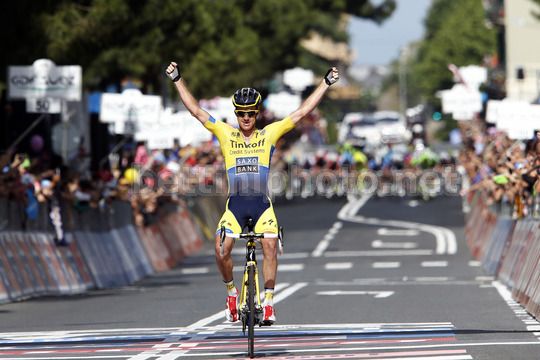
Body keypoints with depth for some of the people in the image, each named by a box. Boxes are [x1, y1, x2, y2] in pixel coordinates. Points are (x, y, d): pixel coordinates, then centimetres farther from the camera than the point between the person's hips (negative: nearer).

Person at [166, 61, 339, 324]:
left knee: (270, 245, -21)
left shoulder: (269, 135, 4)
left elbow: (301, 112, 3)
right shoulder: (226, 134, 5)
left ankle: (268, 301, -11)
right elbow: (196, 111, 4)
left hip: (262, 204, 0)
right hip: (235, 204, 0)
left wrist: (326, 83, 1)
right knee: (221, 250, -16)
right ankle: (231, 291, 10)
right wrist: (178, 81, 1)